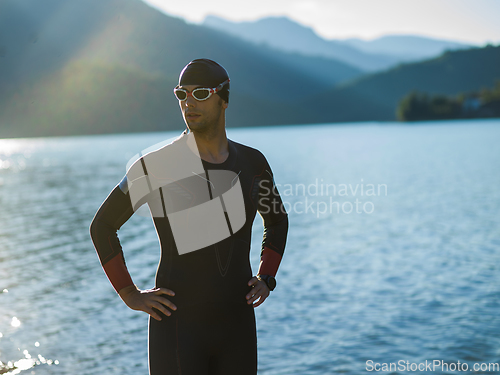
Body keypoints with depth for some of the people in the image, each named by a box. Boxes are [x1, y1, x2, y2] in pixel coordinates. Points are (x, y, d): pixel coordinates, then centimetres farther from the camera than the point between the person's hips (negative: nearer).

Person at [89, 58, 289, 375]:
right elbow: (103, 226, 2)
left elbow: (277, 220, 22)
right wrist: (130, 294, -3)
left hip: (237, 324, 4)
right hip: (178, 324, -4)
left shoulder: (252, 162, 3)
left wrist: (266, 278, 9)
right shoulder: (156, 165, -9)